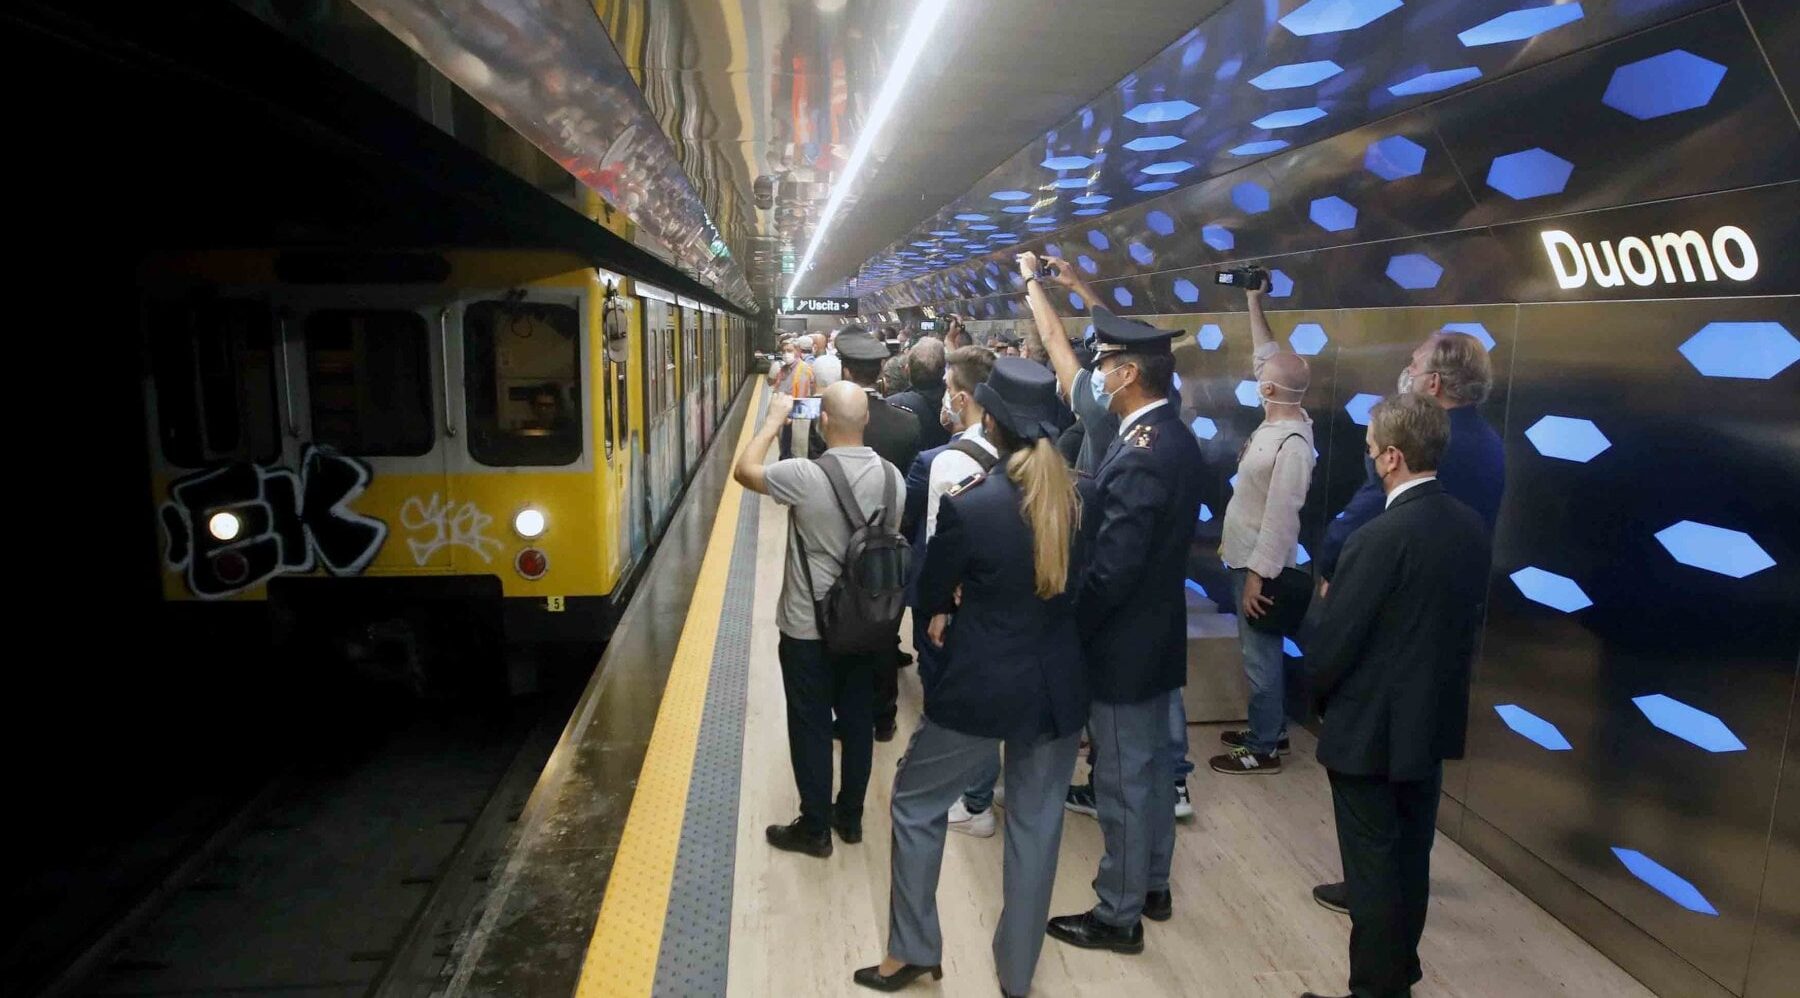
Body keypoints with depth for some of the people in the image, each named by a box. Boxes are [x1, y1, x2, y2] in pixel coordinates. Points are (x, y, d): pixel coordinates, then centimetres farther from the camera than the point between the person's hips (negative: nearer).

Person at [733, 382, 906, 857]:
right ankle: (850, 817, 32)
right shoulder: (891, 475, -6)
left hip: (808, 631, -5)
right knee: (858, 721, 17)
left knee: (810, 728, 9)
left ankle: (814, 828, 21)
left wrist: (774, 419, 3)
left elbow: (744, 471, -5)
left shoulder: (805, 476, -22)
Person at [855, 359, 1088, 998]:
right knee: (1036, 824, 17)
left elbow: (931, 595, -5)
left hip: (980, 687, -4)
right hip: (1058, 686, 5)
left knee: (916, 805, 18)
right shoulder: (1081, 497, -6)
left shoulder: (972, 505, -20)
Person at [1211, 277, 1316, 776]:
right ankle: (1268, 729, 32)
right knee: (1259, 651, 19)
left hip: (1259, 564, -9)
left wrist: (1258, 574, -23)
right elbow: (1266, 355, 12)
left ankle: (1263, 749, 12)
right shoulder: (1279, 418, 0)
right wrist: (1254, 302, 12)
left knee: (1261, 654, 1)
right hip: (1246, 556, 9)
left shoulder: (1292, 443, -25)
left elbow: (1281, 517, -26)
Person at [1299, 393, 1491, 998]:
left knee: (1373, 870, 5)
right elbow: (1467, 624, 9)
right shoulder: (1472, 527, 0)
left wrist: (1322, 695, 1)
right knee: (1410, 861, 19)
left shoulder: (1381, 537, -24)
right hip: (1433, 722, 8)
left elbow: (1331, 642, -19)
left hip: (1371, 729, -8)